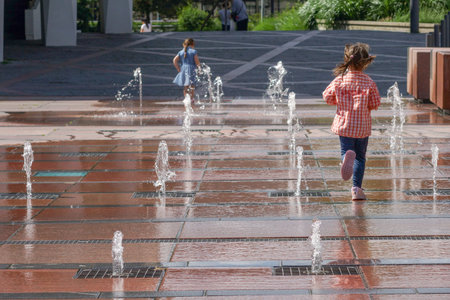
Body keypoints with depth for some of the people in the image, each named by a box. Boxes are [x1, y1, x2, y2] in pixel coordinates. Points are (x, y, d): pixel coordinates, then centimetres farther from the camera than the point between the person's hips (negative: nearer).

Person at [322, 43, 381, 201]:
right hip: (363, 126, 0)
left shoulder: (339, 79, -6)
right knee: (360, 157, 12)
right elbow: (375, 104, -5)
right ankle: (357, 188, 6)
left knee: (345, 151, 8)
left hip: (344, 124, 0)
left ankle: (348, 157, -30)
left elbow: (327, 97, 0)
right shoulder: (369, 82, -8)